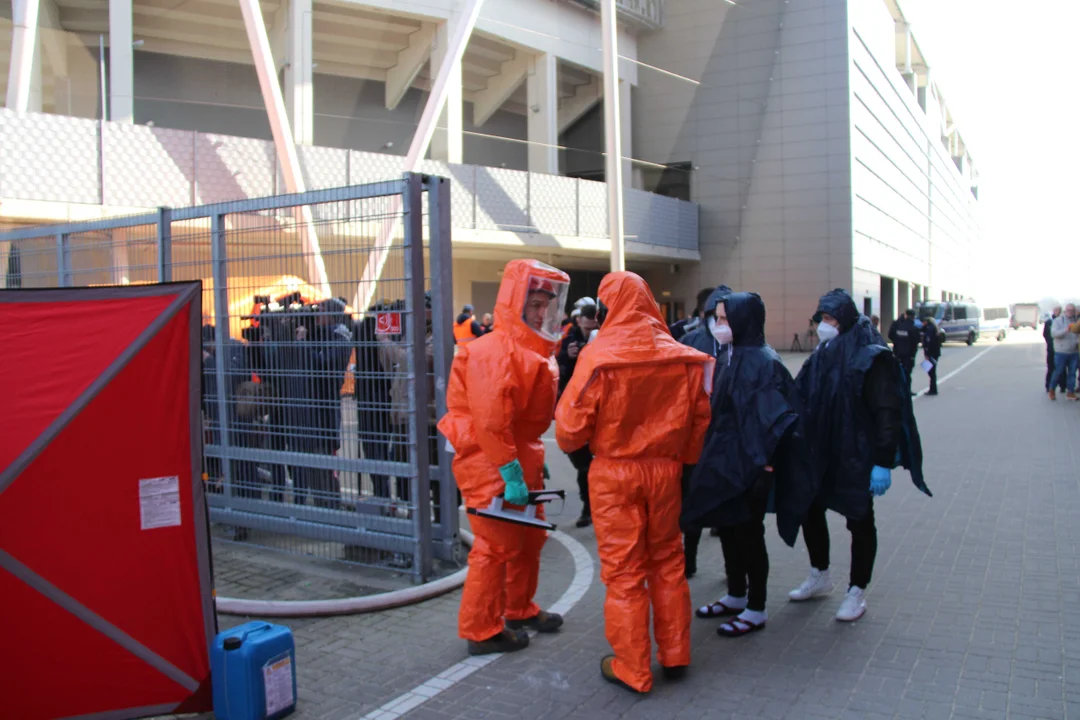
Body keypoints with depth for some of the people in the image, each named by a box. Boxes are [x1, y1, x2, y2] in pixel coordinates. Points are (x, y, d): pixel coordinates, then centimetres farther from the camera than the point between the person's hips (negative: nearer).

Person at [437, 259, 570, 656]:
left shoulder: (534, 351, 11)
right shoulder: (497, 352, -21)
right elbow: (490, 421, -26)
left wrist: (533, 459, 16)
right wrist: (510, 473, -24)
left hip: (521, 460, 10)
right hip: (491, 465, -10)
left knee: (529, 538, 20)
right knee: (497, 547, 0)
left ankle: (520, 609, 39)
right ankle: (480, 631, 15)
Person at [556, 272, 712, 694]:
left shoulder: (599, 356, -15)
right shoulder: (682, 357, -4)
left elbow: (571, 424, -12)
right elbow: (699, 417, 3)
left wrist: (570, 443, 9)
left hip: (614, 472, -4)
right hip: (666, 469, 4)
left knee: (623, 570, 7)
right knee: (667, 562, 18)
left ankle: (632, 670, 18)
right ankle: (675, 655, 31)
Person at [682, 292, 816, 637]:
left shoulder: (762, 362, -18)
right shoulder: (734, 358, 9)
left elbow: (772, 417, -22)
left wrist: (762, 465, -22)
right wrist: (713, 455, 15)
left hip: (748, 463, -9)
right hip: (726, 459, 9)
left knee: (748, 533, 3)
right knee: (728, 528, 17)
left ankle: (756, 610, 17)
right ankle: (736, 596, 33)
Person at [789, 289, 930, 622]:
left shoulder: (870, 358, -15)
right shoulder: (822, 355, 6)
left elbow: (887, 413, -19)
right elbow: (802, 401, 10)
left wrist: (883, 462, -23)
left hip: (857, 458, -7)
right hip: (821, 454, 7)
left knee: (859, 521, 6)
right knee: (809, 510, 15)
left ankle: (857, 592, 21)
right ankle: (820, 576, 36)